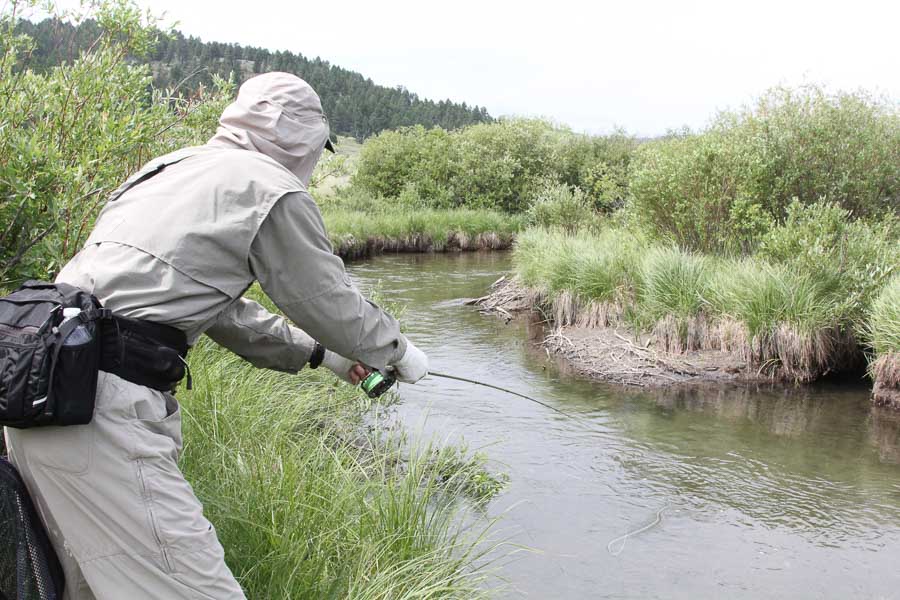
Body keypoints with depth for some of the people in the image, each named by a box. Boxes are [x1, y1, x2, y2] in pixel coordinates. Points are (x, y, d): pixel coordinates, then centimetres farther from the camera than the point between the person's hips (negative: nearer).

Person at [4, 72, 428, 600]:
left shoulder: (170, 167, 23)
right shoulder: (274, 191, -4)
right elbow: (335, 306, 3)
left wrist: (319, 353, 34)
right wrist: (399, 350, 23)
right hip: (101, 406, -10)